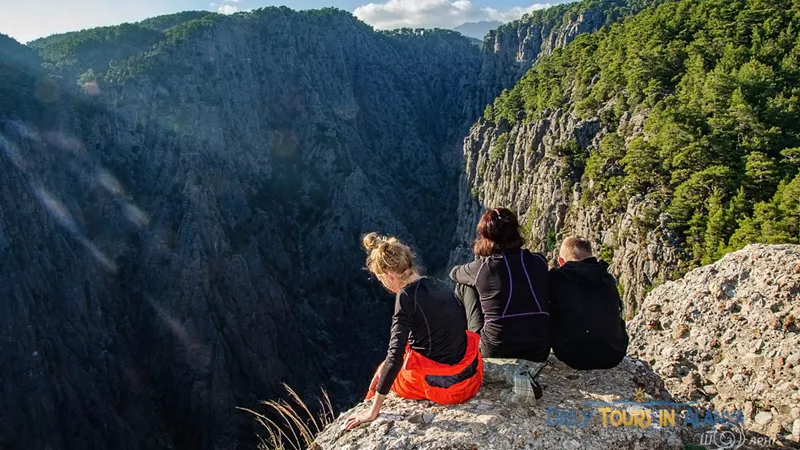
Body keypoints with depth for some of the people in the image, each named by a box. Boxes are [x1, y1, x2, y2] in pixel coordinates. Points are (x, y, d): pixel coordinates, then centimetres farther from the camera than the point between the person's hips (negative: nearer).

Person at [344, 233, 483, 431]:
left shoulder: (406, 297, -18)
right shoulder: (440, 286, 2)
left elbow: (395, 357, -21)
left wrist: (373, 411, -16)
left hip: (439, 386, -6)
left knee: (384, 373, 24)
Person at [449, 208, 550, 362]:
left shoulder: (482, 268, -7)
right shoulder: (539, 261, 0)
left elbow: (455, 273, 16)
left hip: (495, 353, -3)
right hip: (540, 351, 4)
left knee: (464, 285, 11)